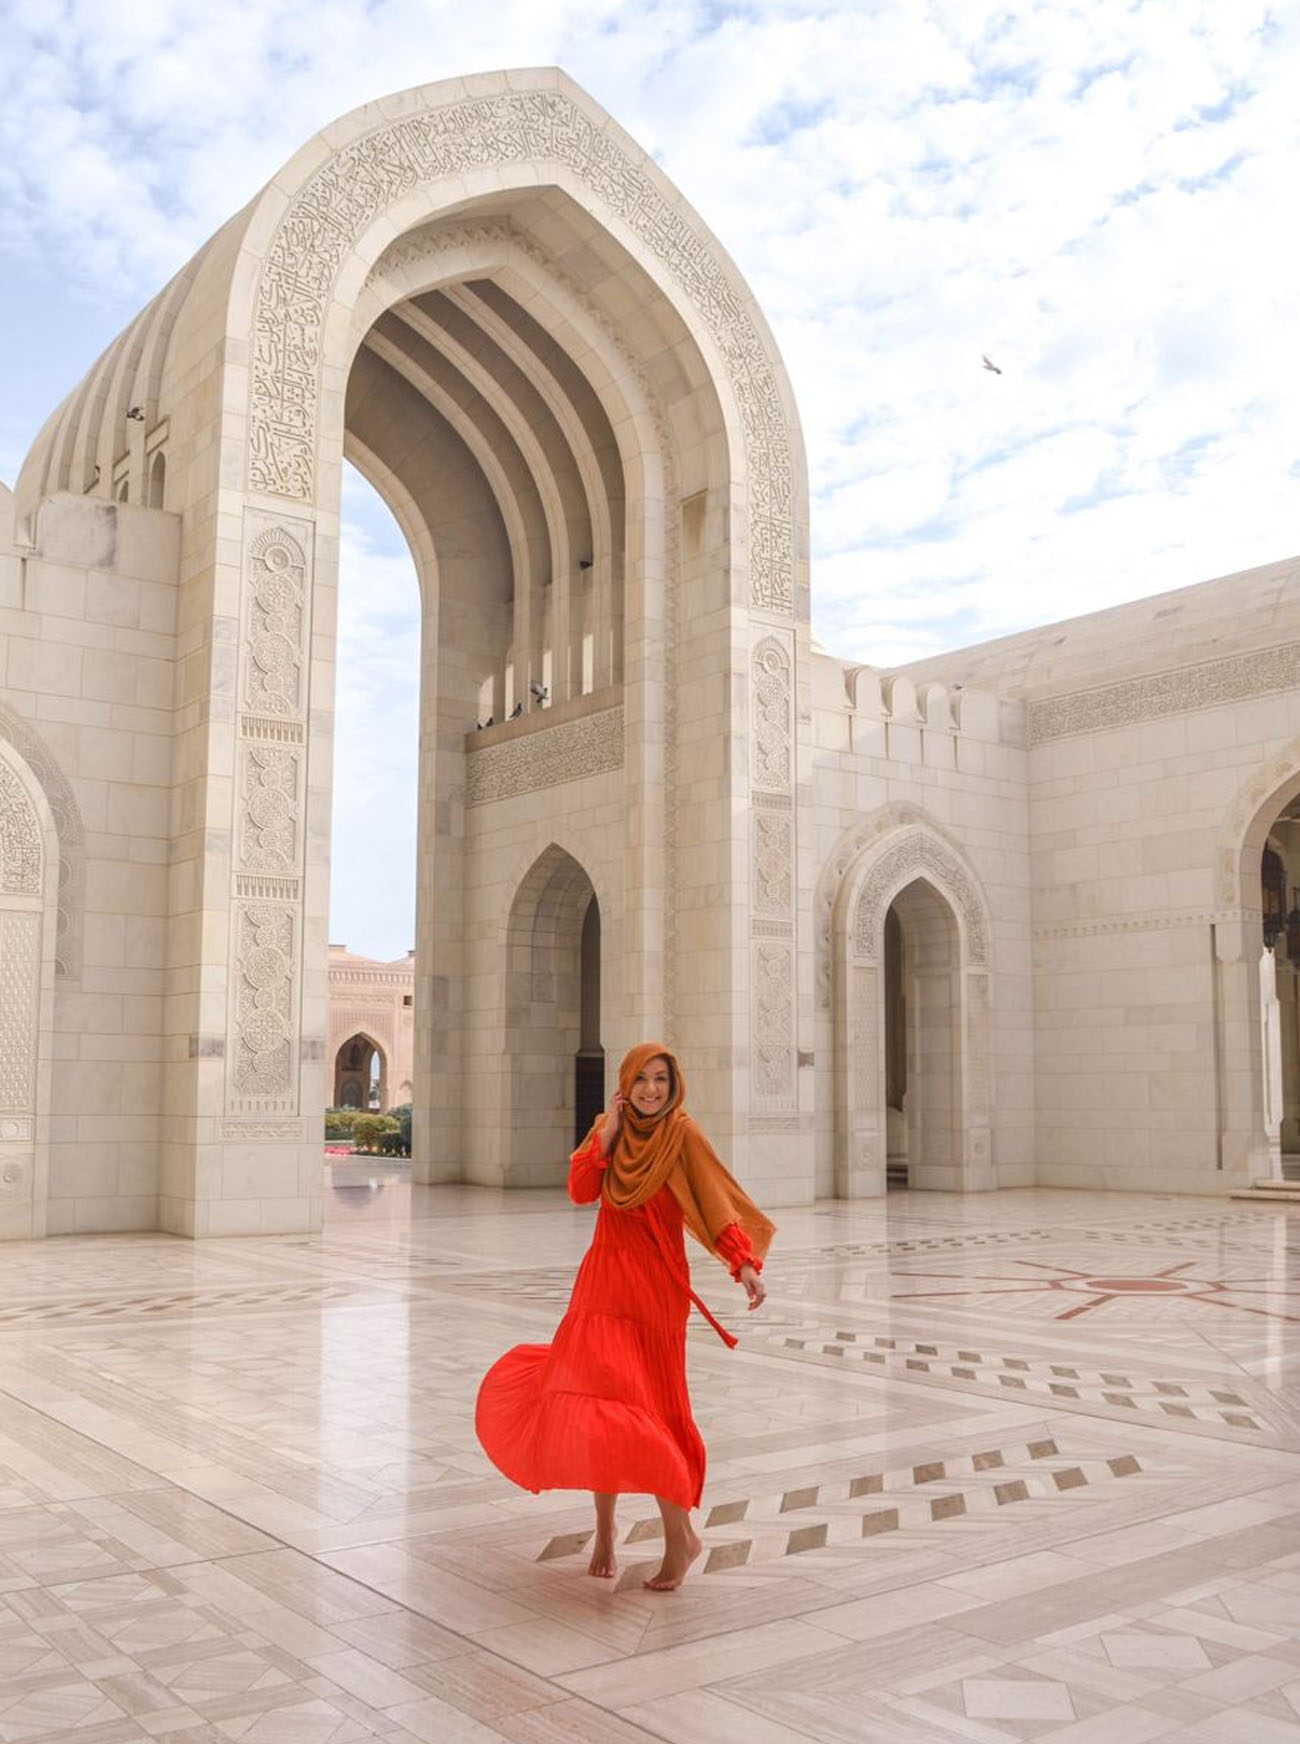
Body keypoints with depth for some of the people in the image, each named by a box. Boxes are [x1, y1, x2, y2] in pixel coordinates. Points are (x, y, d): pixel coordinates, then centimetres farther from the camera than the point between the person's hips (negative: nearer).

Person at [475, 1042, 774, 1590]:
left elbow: (719, 1202, -17)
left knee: (638, 1405, -5)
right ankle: (605, 1530, 23)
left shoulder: (683, 1134, -10)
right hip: (602, 1279, 5)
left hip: (654, 1287, -5)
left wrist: (745, 1264, -30)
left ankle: (680, 1535, 10)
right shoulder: (608, 1127, 5)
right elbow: (580, 1192, -4)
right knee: (599, 1400, 7)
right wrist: (606, 1136, -13)